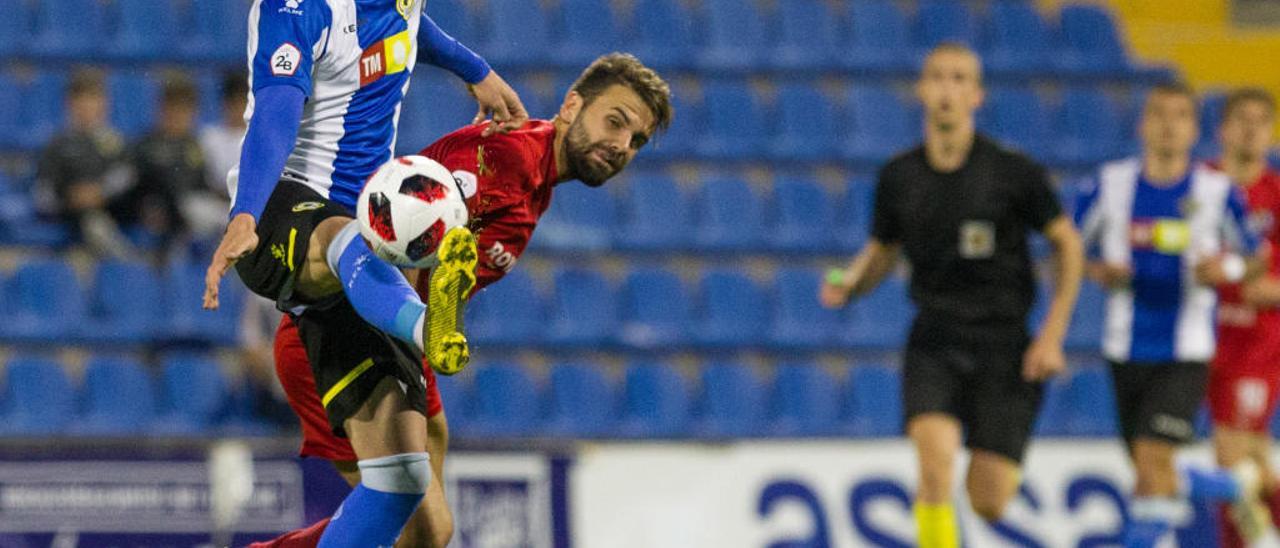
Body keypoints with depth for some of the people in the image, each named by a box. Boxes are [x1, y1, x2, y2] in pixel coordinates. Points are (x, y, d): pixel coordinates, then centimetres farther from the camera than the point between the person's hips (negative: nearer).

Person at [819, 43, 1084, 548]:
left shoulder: (1013, 172, -7)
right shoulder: (898, 177, 1)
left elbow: (1067, 244, 2)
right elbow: (881, 251, 16)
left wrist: (1052, 335, -5)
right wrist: (847, 284, -7)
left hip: (1003, 345, -1)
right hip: (934, 340, 1)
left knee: (989, 502, -4)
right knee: (936, 457, -25)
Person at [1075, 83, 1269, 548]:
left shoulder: (1217, 193, -4)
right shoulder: (1112, 185, 0)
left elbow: (1255, 256, 8)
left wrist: (1227, 267, -14)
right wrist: (1100, 272, -14)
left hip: (1186, 353, -3)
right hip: (1127, 348, 3)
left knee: (1153, 460, -19)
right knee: (1150, 473, 12)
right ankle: (1236, 486, 40)